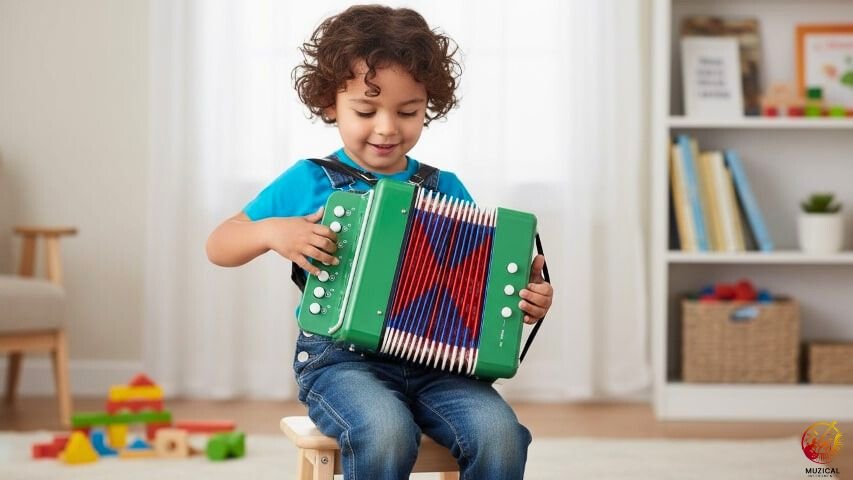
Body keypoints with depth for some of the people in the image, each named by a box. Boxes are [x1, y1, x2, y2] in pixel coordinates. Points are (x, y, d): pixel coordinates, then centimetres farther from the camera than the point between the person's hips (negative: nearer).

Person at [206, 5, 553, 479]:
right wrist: (273, 231, -10)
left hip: (434, 360, 3)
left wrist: (526, 296, -4)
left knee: (500, 434, -26)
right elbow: (218, 247, 10)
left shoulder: (447, 189, 10)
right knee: (387, 434, -35)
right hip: (339, 359, -2)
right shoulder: (309, 181, 4)